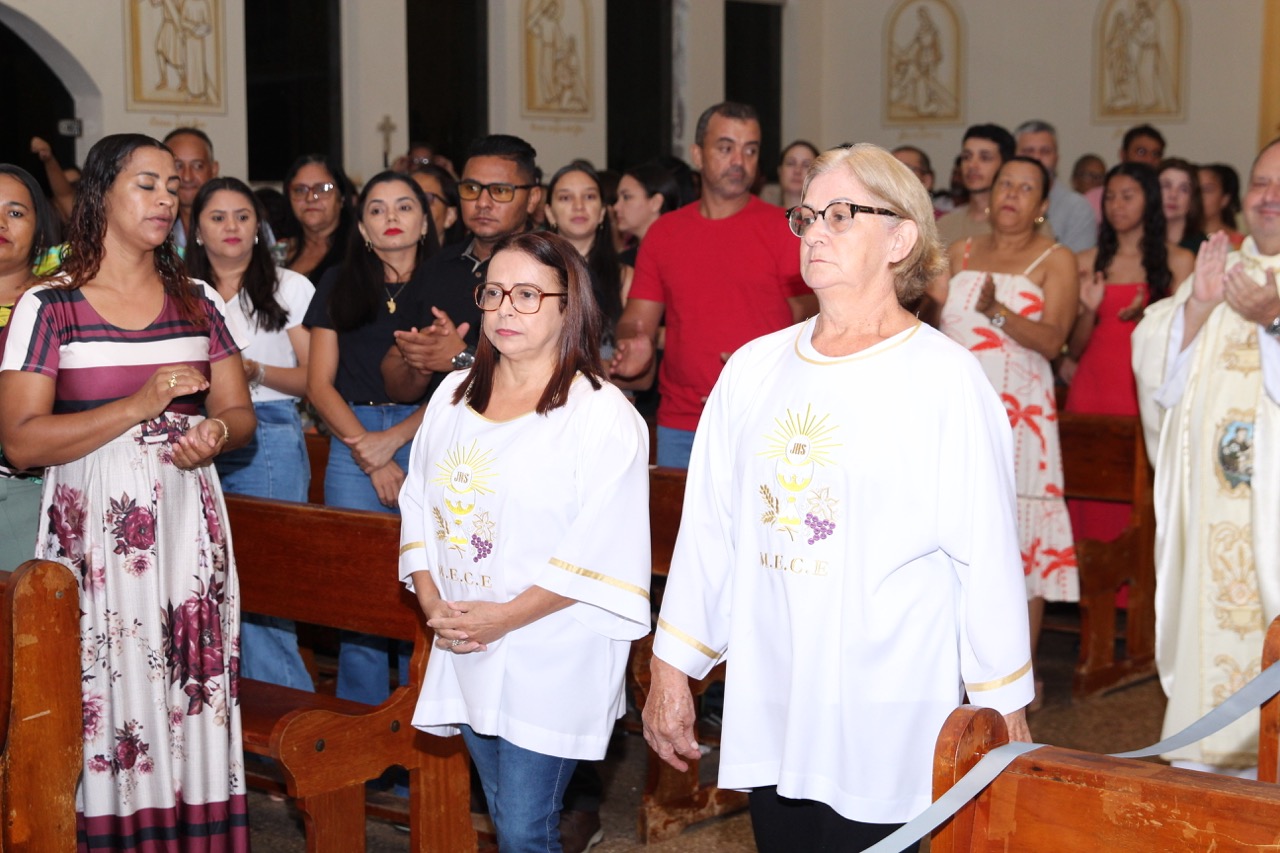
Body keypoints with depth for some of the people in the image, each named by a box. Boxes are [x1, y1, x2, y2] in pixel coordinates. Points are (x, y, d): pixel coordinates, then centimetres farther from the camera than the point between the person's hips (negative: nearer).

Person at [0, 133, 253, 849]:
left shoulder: (199, 302, 13)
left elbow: (240, 411, 15)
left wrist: (216, 432, -9)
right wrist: (140, 405, -17)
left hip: (189, 523, 4)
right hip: (96, 528, -3)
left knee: (194, 695, 1)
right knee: (110, 700, -5)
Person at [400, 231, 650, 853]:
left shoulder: (602, 414, -12)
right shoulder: (454, 395, 10)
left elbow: (601, 551, -16)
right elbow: (418, 503, 12)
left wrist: (506, 616, -18)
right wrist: (432, 602, -2)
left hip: (551, 659, -6)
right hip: (467, 654, 6)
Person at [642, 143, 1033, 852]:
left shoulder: (944, 378, -7)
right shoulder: (754, 367, 8)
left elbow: (987, 553, -6)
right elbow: (708, 528, 11)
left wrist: (1004, 711, -5)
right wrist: (671, 669, 11)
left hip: (883, 720, -4)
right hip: (765, 710, 5)